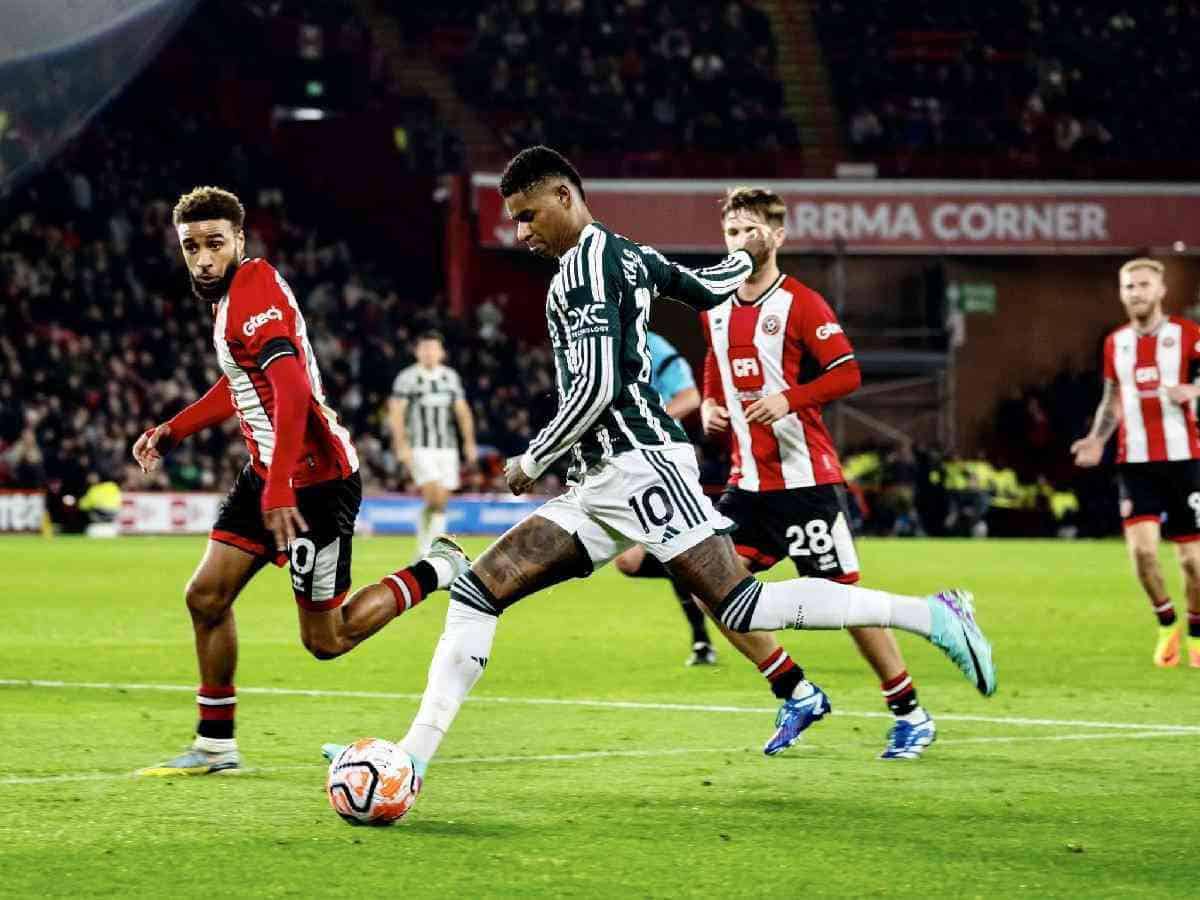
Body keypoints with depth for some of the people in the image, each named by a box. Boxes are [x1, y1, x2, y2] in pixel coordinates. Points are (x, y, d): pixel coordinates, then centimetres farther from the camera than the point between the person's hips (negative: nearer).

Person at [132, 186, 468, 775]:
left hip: (314, 479, -10)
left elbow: (293, 394, -31)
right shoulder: (234, 291, 10)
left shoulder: (256, 296, -21)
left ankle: (438, 572, 17)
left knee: (326, 641, -1)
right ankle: (215, 745, 15)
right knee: (206, 596, 5)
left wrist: (278, 488, -36)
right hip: (266, 473, 10)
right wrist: (174, 431, 25)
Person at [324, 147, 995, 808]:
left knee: (742, 606, -18)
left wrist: (531, 462, -7)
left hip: (638, 463, -10)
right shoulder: (626, 254, 18)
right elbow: (709, 289, 34)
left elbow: (596, 388, -18)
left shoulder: (585, 264, -10)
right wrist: (746, 256, 56)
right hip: (603, 483, 10)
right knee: (479, 590, 2)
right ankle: (413, 758, -2)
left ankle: (933, 615, -10)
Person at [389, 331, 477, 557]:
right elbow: (395, 413, -7)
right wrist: (402, 445, -15)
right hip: (420, 448, -5)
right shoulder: (407, 378, -4)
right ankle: (423, 550, -5)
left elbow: (462, 411, 16)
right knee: (433, 497, -17)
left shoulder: (451, 377, 10)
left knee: (442, 502, 3)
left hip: (447, 447, 5)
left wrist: (469, 442, 10)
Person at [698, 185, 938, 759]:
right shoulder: (716, 312, 12)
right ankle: (795, 695, 10)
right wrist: (710, 406, 6)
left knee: (841, 593, -5)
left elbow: (846, 373, -13)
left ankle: (910, 715, 8)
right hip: (749, 481, 7)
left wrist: (788, 399, -25)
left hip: (804, 478, -7)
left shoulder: (800, 304, -8)